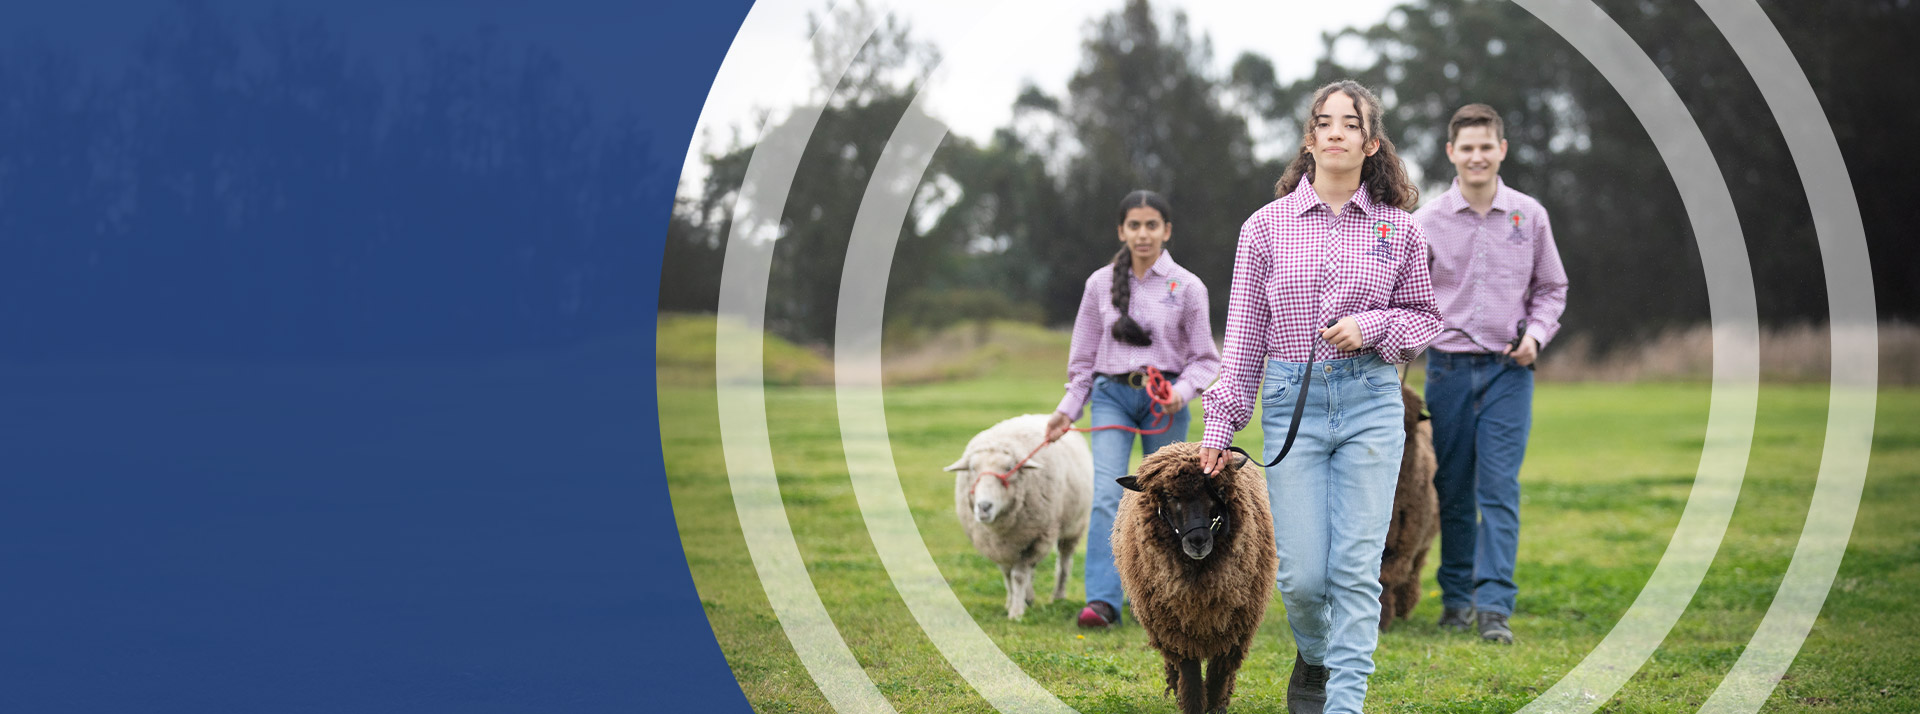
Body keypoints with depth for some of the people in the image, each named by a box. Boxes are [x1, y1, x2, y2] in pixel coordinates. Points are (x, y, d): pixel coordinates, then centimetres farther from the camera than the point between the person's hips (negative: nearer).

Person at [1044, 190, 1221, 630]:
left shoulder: (1187, 287, 0)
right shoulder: (1101, 284, 6)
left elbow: (1205, 359, 3)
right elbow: (1085, 355, 13)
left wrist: (1182, 391, -16)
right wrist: (1069, 409, 6)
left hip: (1164, 400, -1)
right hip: (1112, 396, 1)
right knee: (1107, 495, -15)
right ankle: (1103, 600, -22)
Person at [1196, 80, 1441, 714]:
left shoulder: (1397, 228, 5)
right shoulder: (1267, 226, 4)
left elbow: (1425, 316, 12)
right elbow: (1244, 334, 6)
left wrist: (1371, 327, -8)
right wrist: (1221, 423, 2)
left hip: (1371, 403, 0)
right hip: (1292, 402, 0)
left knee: (1356, 566, -6)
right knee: (1302, 573, -3)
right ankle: (1314, 656, 29)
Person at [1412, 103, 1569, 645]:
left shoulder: (1529, 216, 4)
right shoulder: (1426, 222, 1)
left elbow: (1551, 288, 13)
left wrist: (1536, 334, -3)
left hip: (1508, 369, 0)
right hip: (1449, 366, 1)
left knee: (1499, 488, -9)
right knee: (1453, 490, 6)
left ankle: (1494, 605, -12)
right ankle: (1456, 597, 19)